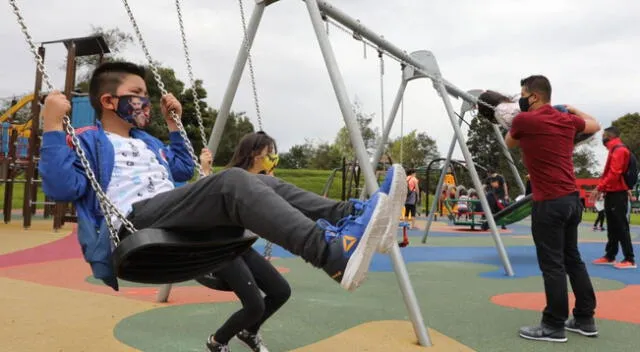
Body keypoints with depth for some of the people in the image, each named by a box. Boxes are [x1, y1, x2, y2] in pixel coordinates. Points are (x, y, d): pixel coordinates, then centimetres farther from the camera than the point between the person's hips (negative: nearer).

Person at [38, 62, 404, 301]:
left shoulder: (147, 141, 33)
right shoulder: (86, 141, 10)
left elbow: (184, 171, 40)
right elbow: (63, 187, -7)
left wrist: (174, 123, 35)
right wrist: (53, 125, -11)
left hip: (173, 221, 9)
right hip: (135, 226, -8)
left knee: (262, 182, -8)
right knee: (232, 181, -32)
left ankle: (352, 219, -28)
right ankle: (334, 253, -53)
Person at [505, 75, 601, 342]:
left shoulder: (524, 121, -9)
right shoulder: (567, 120, 10)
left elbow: (509, 143, 13)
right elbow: (594, 125, 32)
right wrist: (573, 110, 45)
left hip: (549, 203, -8)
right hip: (572, 199, 8)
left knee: (552, 265, -2)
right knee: (572, 259, 17)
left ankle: (554, 326, 6)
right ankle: (585, 319, 25)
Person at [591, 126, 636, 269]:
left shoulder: (619, 150, -12)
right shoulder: (614, 150, 19)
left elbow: (614, 173, -21)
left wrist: (599, 188, -20)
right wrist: (601, 189, 13)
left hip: (617, 194, -10)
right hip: (611, 194, 10)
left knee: (621, 227, -8)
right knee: (612, 227, 12)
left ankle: (630, 260, -4)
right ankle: (610, 256, 18)